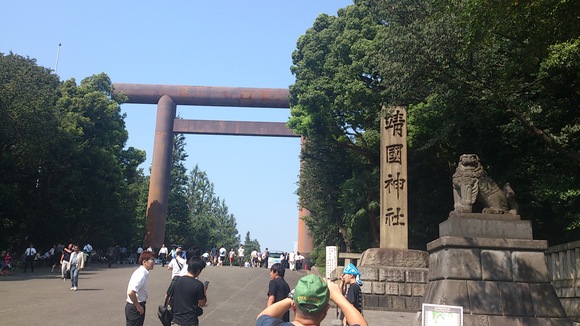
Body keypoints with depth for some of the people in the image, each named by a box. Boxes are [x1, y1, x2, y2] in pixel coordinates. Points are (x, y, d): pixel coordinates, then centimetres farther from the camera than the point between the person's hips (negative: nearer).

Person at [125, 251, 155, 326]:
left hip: (137, 306, 9)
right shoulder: (141, 275, -24)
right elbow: (131, 292, -33)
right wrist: (138, 306, -21)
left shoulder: (141, 272, 6)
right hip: (135, 308, -9)